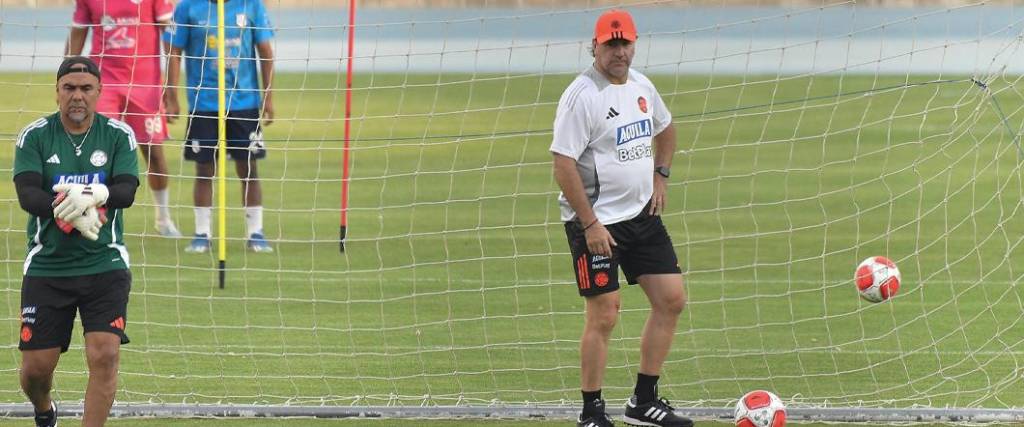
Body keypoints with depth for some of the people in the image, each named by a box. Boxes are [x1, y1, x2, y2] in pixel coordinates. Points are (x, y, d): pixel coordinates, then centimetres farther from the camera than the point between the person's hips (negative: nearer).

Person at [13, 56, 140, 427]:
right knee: (36, 366, 3)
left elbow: (127, 191, -10)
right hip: (46, 267, 0)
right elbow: (27, 194, -14)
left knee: (105, 354, -16)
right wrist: (70, 209, -33)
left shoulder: (119, 135, 1)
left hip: (105, 265, 0)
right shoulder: (34, 136, -1)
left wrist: (97, 194, -32)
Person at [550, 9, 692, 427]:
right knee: (604, 316, -6)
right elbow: (563, 165, -19)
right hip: (597, 222, -8)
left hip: (642, 215, 8)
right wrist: (589, 224, -21)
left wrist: (660, 177, 15)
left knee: (671, 299, 6)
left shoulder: (641, 86, 8)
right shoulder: (581, 95, -16)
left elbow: (665, 129, 29)